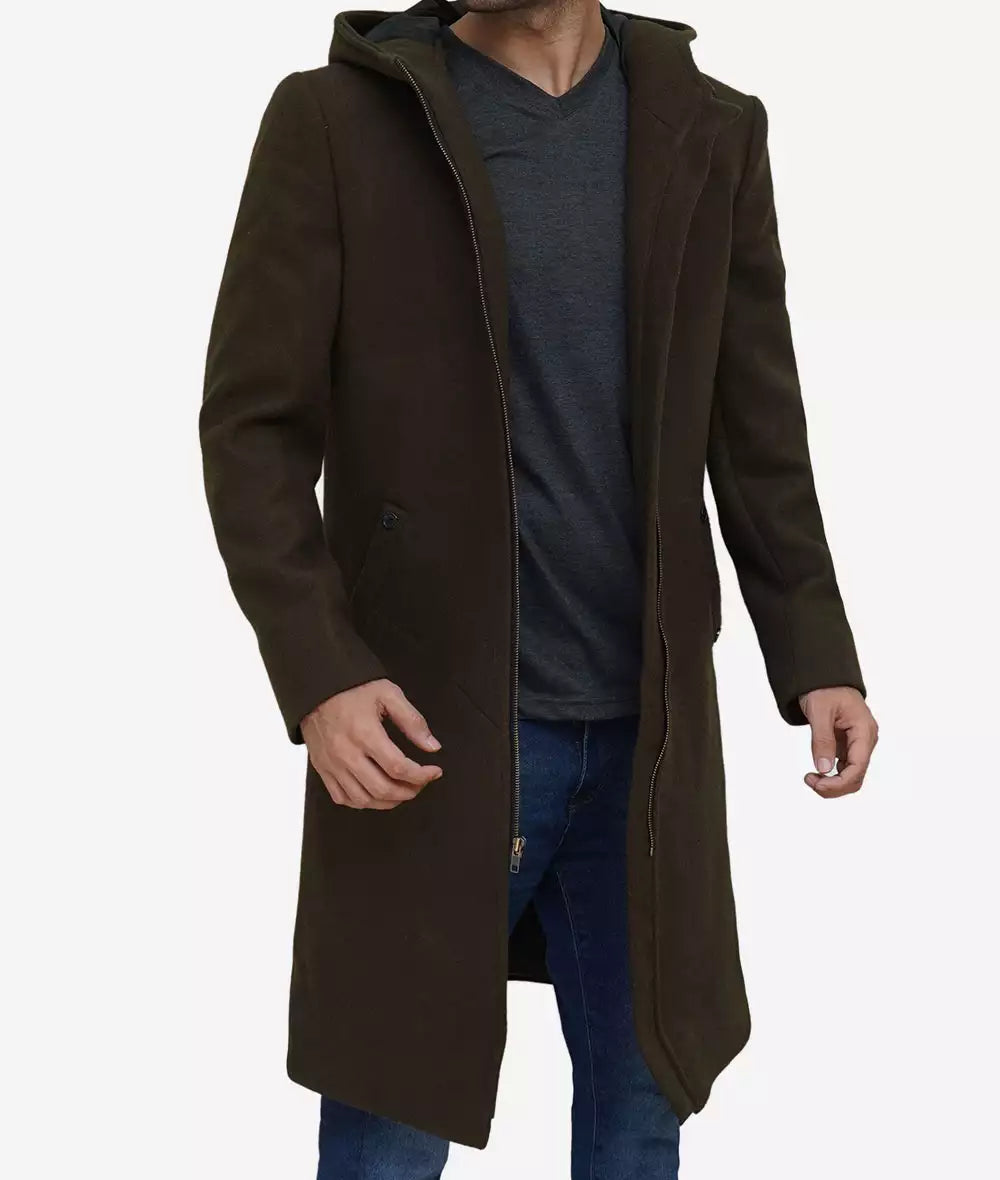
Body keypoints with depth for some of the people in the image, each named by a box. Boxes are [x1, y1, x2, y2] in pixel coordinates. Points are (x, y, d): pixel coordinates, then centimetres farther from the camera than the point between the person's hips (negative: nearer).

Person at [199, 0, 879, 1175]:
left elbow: (758, 428, 10)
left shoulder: (711, 132, 6)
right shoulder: (333, 121, -3)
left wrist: (813, 655, 2)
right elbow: (254, 425, -5)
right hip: (433, 721, -3)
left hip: (652, 727, 3)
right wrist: (318, 671, -16)